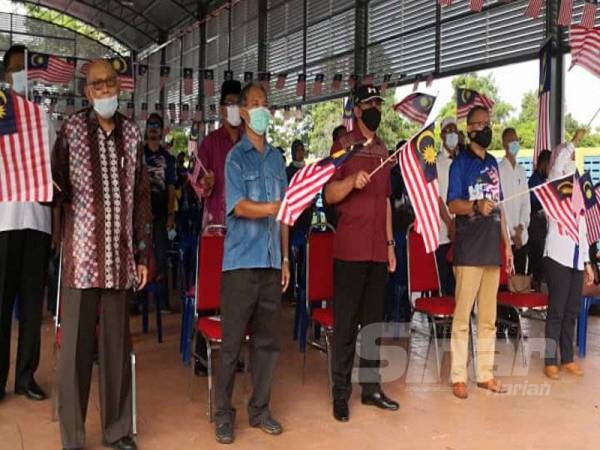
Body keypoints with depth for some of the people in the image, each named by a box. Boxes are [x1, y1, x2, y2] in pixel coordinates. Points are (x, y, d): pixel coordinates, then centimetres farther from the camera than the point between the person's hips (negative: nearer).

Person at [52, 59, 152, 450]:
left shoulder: (132, 134, 10)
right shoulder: (71, 130, 2)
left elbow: (142, 197, 11)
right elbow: (57, 189, 1)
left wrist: (143, 254, 9)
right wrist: (54, 192, -23)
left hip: (120, 256, 3)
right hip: (82, 254, -2)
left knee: (117, 343, 10)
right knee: (76, 345, 2)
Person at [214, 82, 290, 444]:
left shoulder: (277, 158, 14)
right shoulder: (236, 157, -1)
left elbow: (283, 214, 14)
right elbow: (239, 207, -13)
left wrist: (286, 259, 10)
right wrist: (275, 206, -26)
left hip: (271, 261, 5)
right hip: (242, 261, -5)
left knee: (269, 340, 9)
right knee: (233, 341, 0)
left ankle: (260, 409, 22)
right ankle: (224, 414, 12)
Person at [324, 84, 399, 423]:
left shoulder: (384, 151, 16)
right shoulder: (343, 147, -1)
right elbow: (329, 195, -7)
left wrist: (391, 243, 16)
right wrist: (352, 181, -27)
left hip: (378, 249, 6)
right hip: (350, 249, -6)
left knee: (374, 319, 10)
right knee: (347, 322, -2)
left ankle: (371, 387, 19)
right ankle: (341, 392, 5)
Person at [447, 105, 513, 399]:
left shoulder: (493, 163, 17)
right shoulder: (461, 162, -2)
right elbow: (452, 204, -9)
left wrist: (507, 243, 18)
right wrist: (476, 206, -28)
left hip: (492, 250, 6)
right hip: (469, 251, -6)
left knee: (488, 318, 10)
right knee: (462, 316, -3)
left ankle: (485, 374, 19)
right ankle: (458, 377, 4)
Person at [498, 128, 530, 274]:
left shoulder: (522, 170, 13)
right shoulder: (499, 169, -6)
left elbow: (526, 201, 11)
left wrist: (521, 227, -3)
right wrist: (511, 233, -10)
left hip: (522, 236, 6)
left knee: (521, 275, 9)